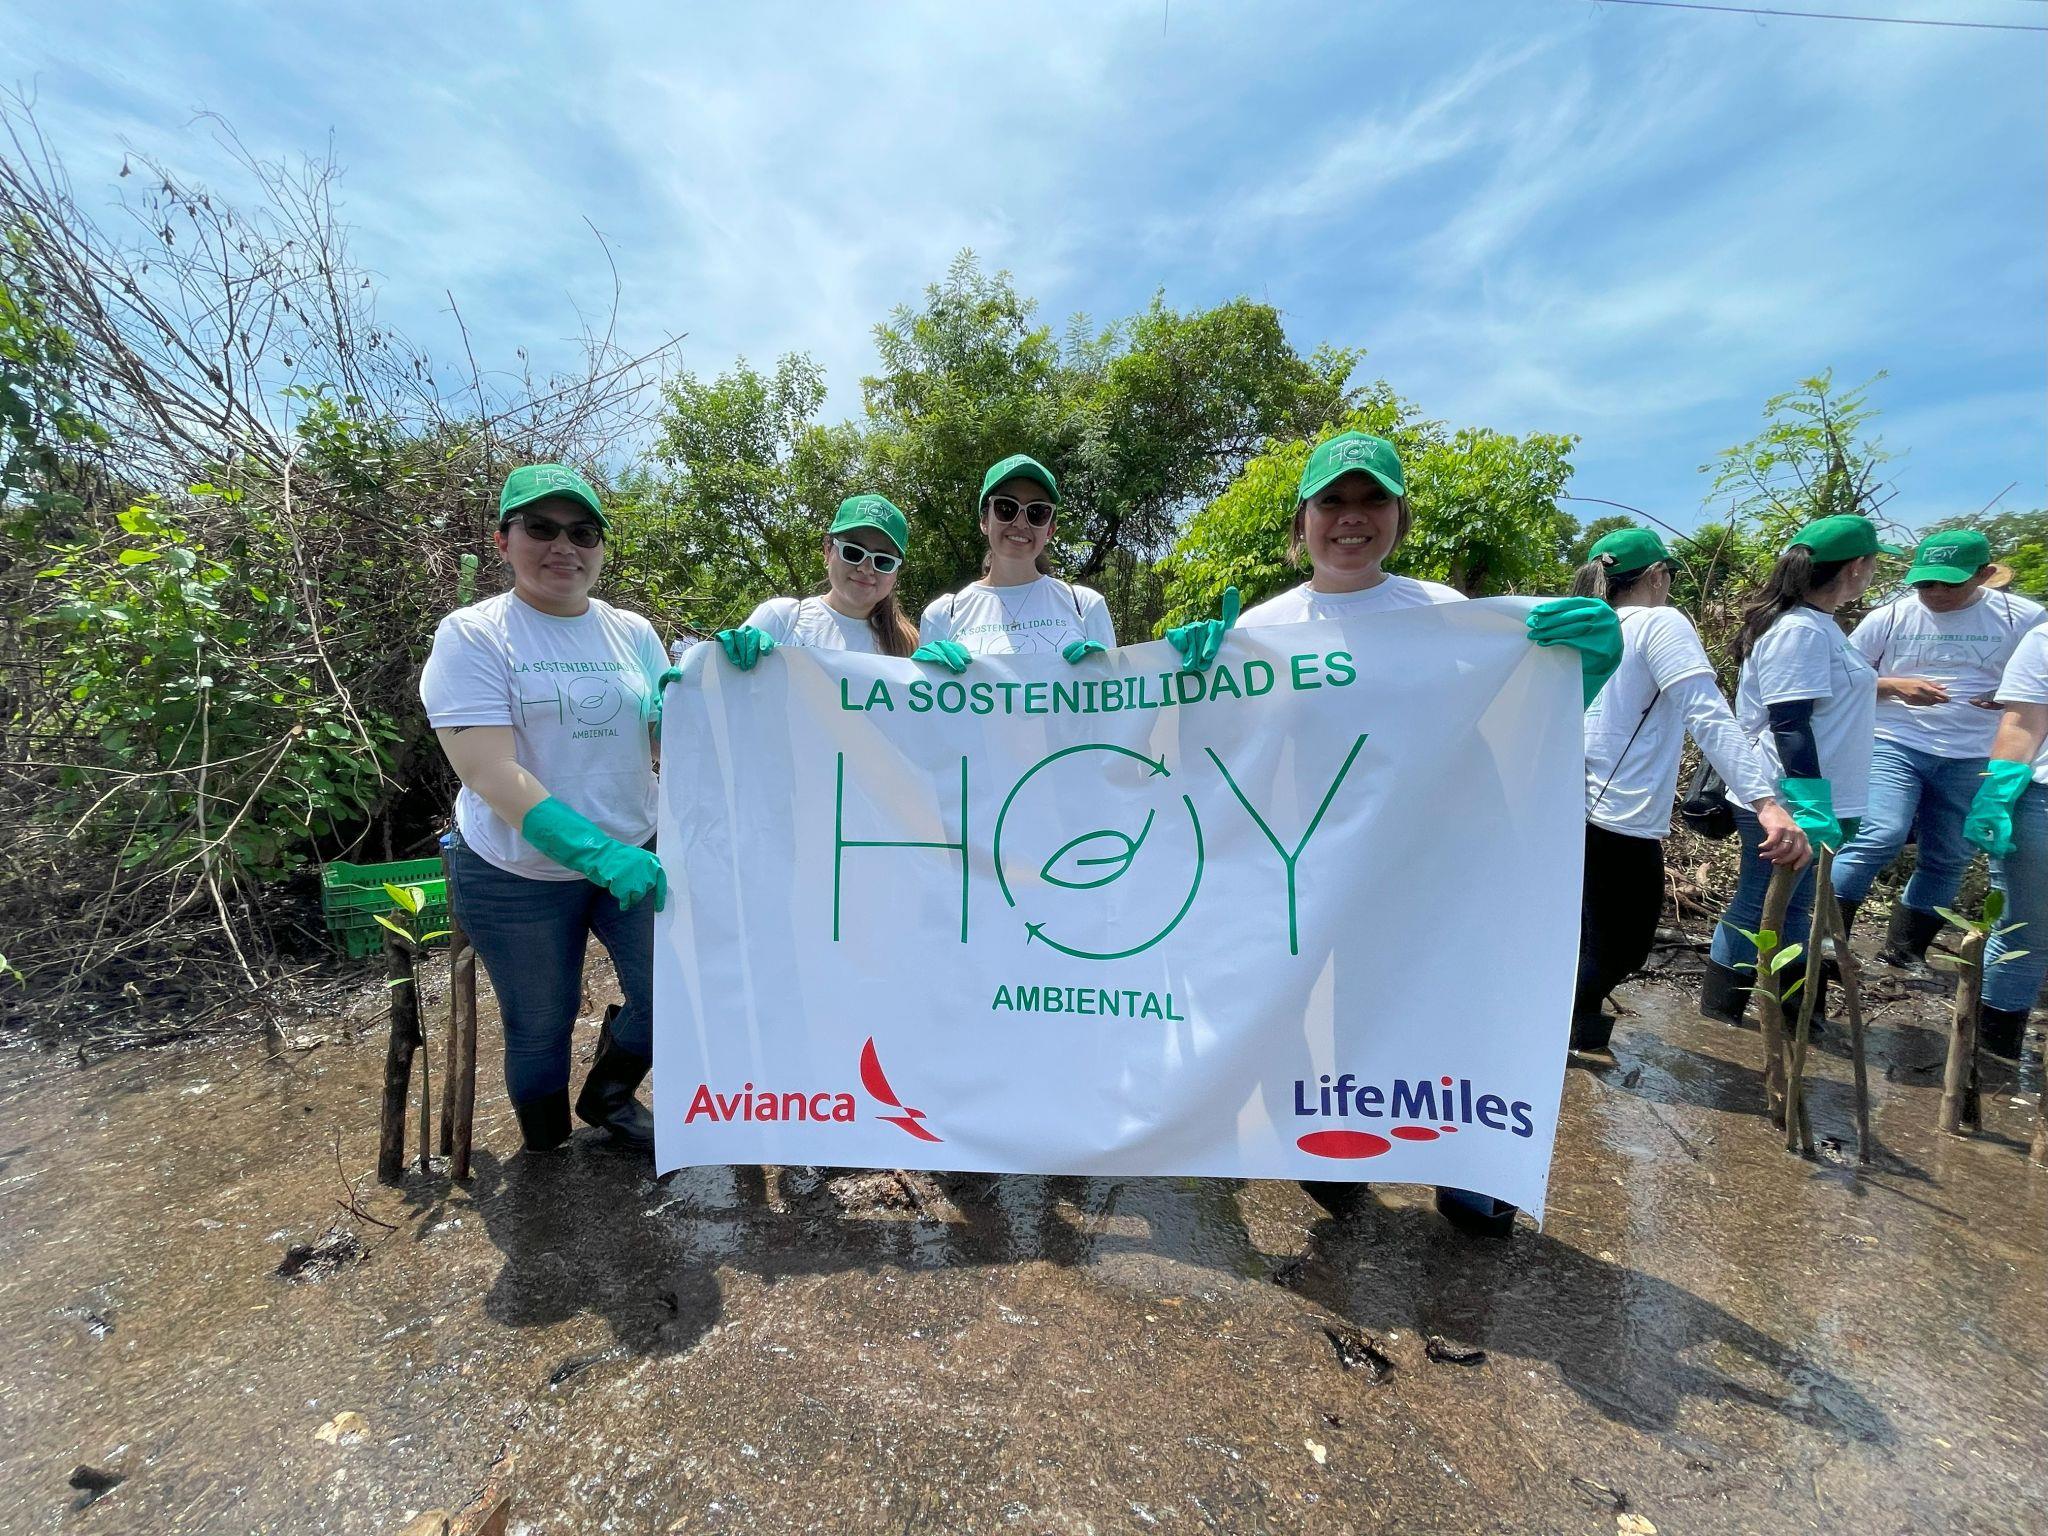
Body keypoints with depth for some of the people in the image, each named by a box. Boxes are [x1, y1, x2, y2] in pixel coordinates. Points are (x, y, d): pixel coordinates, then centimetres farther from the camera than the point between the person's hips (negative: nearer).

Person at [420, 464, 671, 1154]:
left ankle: (608, 1097, 38)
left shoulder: (633, 632, 3)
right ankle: (546, 1150, 42)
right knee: (541, 1025, 12)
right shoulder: (472, 635, -10)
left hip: (632, 856, 4)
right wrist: (596, 851, -34)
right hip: (517, 872, -3)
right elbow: (490, 773, -22)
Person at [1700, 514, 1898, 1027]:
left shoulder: (1816, 624, 11)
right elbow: (1789, 725, -24)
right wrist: (1809, 806, -27)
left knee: (1788, 908, 19)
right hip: (1786, 804, -10)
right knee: (1757, 911, 2)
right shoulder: (1800, 630, -19)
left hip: (1811, 801, 10)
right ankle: (1720, 1007, 16)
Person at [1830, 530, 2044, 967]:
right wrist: (1894, 686, -15)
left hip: (1973, 762, 3)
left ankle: (1904, 951, 22)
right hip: (1896, 747, -3)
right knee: (1879, 837, -20)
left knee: (1948, 860, 9)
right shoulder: (1889, 617, -2)